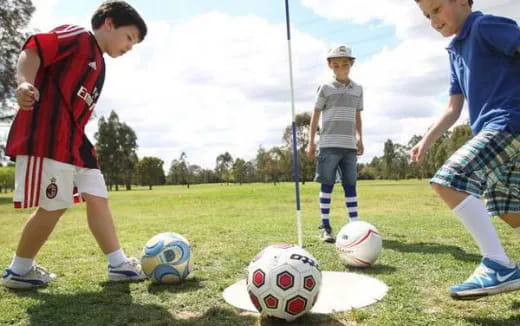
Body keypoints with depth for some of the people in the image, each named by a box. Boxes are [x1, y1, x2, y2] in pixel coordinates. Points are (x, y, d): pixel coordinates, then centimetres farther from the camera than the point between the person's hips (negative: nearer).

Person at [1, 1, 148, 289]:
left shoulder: (99, 65, 24)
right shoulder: (77, 36, -1)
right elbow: (33, 50, -14)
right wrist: (25, 82, -31)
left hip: (74, 141, 10)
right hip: (47, 137, -10)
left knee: (97, 197, 6)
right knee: (54, 206, -5)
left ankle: (119, 264, 12)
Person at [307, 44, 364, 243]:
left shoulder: (358, 89, 13)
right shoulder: (326, 88, 1)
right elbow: (315, 115, 2)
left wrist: (359, 138, 13)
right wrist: (311, 142, -2)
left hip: (349, 145, 4)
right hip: (329, 144, -4)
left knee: (350, 184, 7)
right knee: (327, 184, -2)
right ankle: (325, 226, 4)